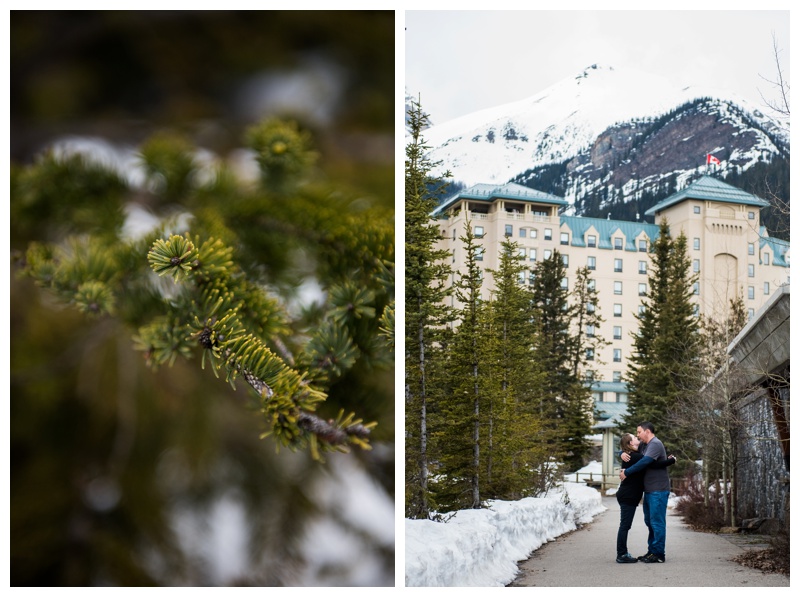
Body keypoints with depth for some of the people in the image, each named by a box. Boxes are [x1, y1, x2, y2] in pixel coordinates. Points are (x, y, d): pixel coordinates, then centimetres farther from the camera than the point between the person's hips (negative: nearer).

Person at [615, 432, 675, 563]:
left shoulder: (631, 455, 12)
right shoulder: (635, 457, -17)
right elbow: (655, 464, -21)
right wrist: (671, 460, -7)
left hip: (627, 496, 10)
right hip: (628, 497, -10)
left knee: (625, 525, 12)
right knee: (625, 525, -6)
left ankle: (623, 554, 17)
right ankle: (621, 555, -4)